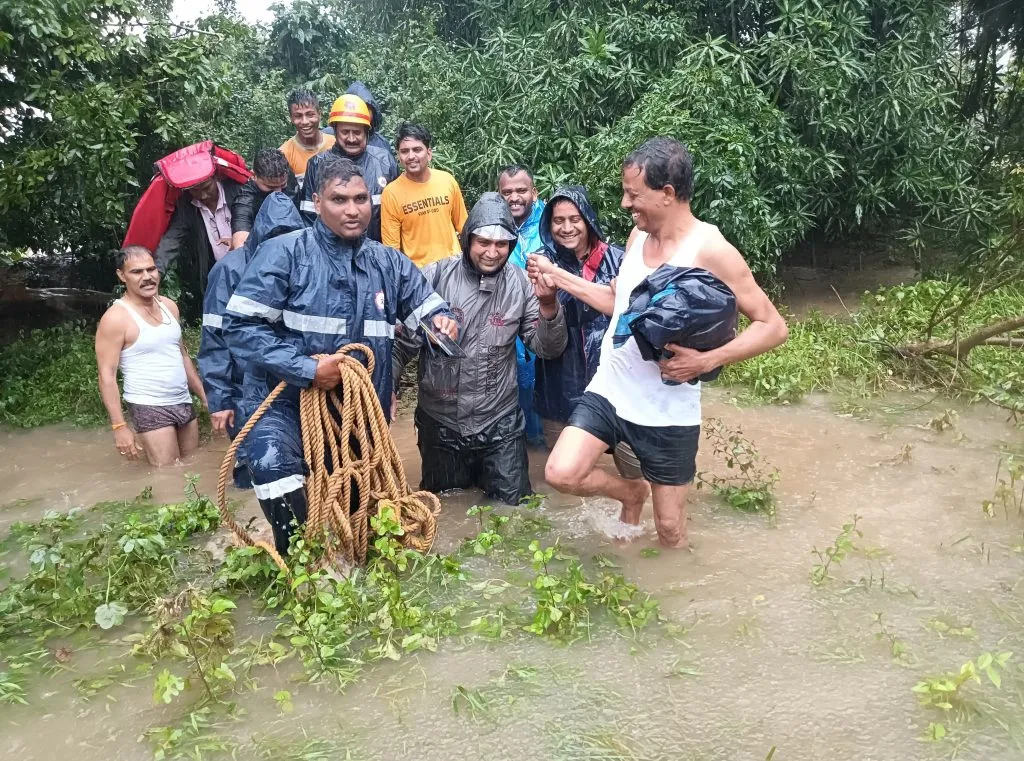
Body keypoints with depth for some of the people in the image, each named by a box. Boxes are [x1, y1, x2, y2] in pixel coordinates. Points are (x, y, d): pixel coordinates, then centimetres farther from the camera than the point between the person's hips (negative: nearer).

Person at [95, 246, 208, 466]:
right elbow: (107, 376, -14)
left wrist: (204, 395, 17)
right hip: (150, 408, -7)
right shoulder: (116, 318, -12)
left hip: (184, 403, 7)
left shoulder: (169, 306, 8)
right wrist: (119, 426, -19)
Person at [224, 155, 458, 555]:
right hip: (285, 400, -4)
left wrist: (442, 321, -17)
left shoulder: (391, 263, 4)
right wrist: (306, 369, -23)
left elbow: (430, 309, 9)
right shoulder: (284, 253, -11)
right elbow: (241, 325, -15)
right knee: (274, 464, -33)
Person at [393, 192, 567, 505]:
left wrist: (548, 304, -25)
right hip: (440, 421, 0)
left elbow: (548, 348, -7)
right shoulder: (435, 277, -14)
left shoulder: (520, 284, -8)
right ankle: (460, 476, 51)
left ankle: (486, 477, 41)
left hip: (500, 423, 1)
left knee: (513, 501, 12)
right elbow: (403, 342, -9)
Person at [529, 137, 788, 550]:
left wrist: (707, 360, -28)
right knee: (561, 474, -10)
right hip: (609, 391, 5)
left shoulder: (711, 250, -19)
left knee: (670, 528, 8)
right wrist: (556, 275, 10)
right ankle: (631, 492, 21)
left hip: (668, 412, -5)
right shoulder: (638, 235, 1)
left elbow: (773, 326, -16)